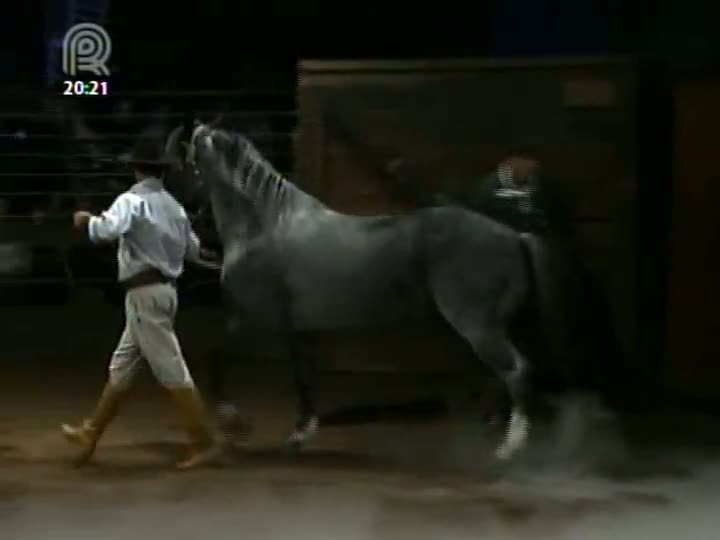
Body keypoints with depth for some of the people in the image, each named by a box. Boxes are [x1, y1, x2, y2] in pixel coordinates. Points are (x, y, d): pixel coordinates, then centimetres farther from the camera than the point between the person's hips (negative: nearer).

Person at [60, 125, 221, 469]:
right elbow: (193, 250, 18)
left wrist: (86, 221, -11)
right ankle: (90, 435, 26)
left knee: (171, 370, -4)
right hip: (164, 290, 8)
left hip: (144, 293, -8)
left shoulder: (132, 201, -12)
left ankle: (203, 444, -1)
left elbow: (109, 229, -30)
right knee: (121, 368, 16)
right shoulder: (174, 206, 11)